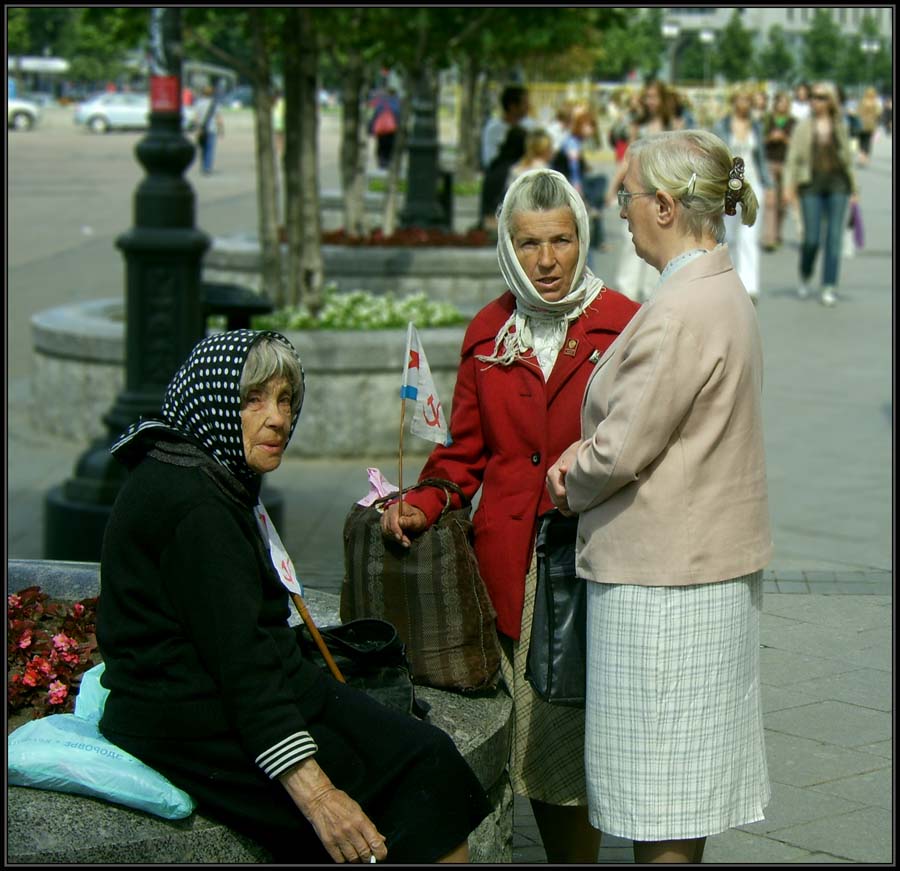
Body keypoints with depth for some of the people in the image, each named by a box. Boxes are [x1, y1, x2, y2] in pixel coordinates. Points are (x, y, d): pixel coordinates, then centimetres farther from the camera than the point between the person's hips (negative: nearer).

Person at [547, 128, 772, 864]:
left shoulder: (678, 313, -22)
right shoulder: (724, 292, 10)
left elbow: (622, 453, -21)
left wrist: (569, 490, 0)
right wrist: (583, 449, 4)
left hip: (662, 580, -10)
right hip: (712, 562, 10)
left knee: (659, 795, 0)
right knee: (684, 787, 18)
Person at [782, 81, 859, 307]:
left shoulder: (840, 127, 10)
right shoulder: (803, 127, 4)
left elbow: (848, 159, 16)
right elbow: (793, 159, 1)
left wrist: (853, 189, 13)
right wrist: (788, 187, -9)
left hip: (837, 186, 2)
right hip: (811, 186, -2)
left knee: (834, 238, -4)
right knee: (811, 238, -5)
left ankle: (829, 288, -1)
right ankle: (804, 277, 23)